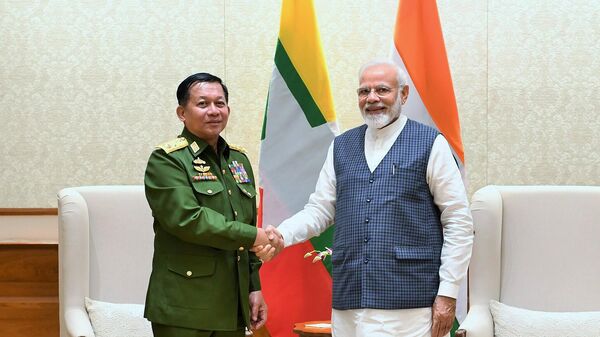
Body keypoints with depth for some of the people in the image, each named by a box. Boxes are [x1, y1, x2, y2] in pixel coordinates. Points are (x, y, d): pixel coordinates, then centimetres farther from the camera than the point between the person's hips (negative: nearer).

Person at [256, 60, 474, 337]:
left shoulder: (430, 144, 0)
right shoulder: (341, 147, 14)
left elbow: (459, 223, -1)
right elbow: (319, 210, 15)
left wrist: (447, 294, -6)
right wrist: (282, 236, -5)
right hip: (349, 303, 4)